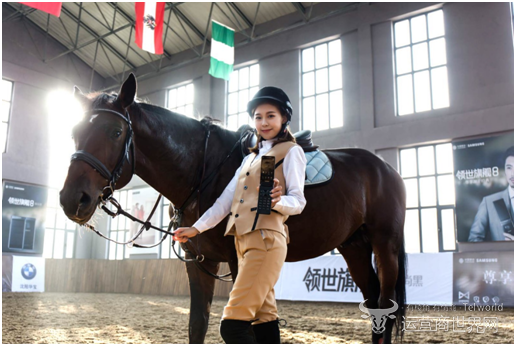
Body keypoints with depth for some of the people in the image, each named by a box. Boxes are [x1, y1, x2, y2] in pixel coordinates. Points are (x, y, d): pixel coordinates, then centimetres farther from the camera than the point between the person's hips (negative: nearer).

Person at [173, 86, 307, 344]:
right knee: (263, 319, 8)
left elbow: (298, 200, -5)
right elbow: (227, 199, 20)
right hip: (242, 239, 7)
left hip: (266, 238, -7)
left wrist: (278, 201, -27)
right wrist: (197, 228, 14)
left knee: (233, 324, -14)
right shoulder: (250, 158, 25)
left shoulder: (291, 151, 5)